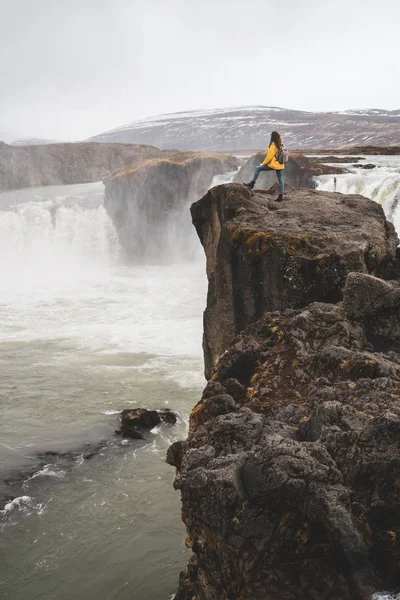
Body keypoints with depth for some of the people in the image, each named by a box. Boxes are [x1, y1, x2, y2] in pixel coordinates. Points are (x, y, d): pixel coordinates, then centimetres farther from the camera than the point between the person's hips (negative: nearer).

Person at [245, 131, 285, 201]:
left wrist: (263, 163, -1)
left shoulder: (273, 146, -15)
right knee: (280, 180, 8)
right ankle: (281, 195, 7)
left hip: (273, 165, -7)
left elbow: (269, 156, -14)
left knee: (258, 169, 4)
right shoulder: (281, 145, 6)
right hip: (280, 165, 7)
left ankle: (252, 183, 0)